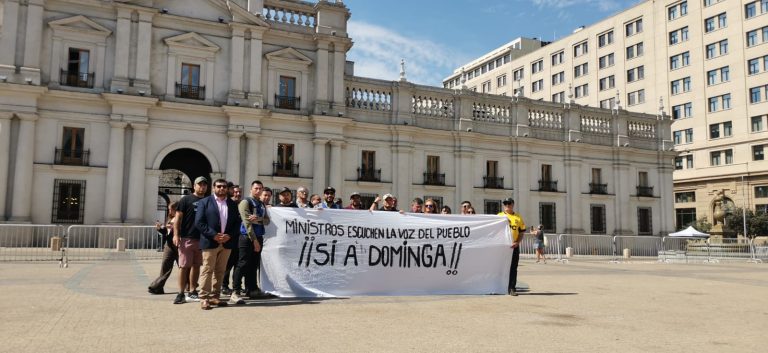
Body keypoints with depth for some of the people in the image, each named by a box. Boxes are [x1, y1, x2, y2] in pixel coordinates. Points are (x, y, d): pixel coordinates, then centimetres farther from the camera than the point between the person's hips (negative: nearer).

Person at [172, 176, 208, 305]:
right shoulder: (186, 200, 1)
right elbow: (178, 218, -3)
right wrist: (176, 235, -12)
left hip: (202, 239, 4)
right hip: (187, 238, -4)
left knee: (196, 266, 9)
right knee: (184, 266, -3)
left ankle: (192, 292, 17)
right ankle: (181, 294, 2)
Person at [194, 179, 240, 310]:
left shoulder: (233, 204, 12)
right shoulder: (205, 202, 2)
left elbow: (237, 223, 10)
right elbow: (199, 222, -6)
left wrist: (229, 236, -7)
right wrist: (214, 235, -14)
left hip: (227, 242, 4)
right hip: (210, 242, -4)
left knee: (220, 271, 8)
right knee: (207, 270, -4)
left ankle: (214, 297, 15)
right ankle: (204, 298, -1)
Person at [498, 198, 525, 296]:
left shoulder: (518, 217, 8)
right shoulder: (499, 216, 7)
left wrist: (517, 242, -9)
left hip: (514, 246, 0)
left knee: (513, 268, 0)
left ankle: (512, 289, 3)